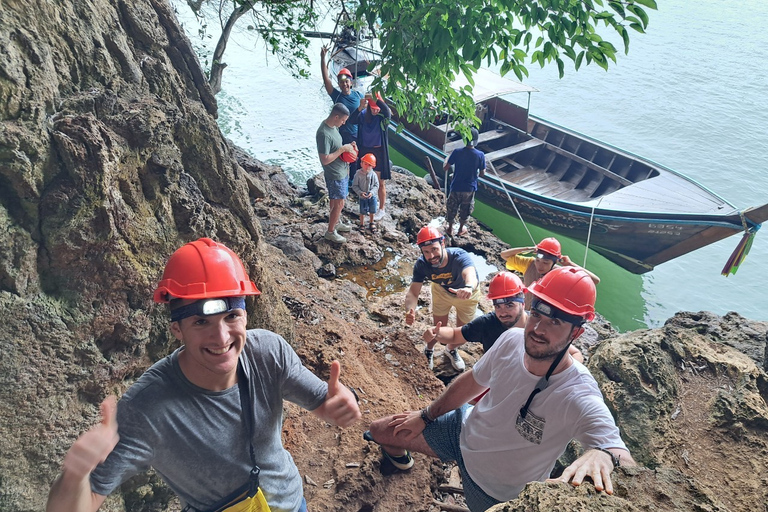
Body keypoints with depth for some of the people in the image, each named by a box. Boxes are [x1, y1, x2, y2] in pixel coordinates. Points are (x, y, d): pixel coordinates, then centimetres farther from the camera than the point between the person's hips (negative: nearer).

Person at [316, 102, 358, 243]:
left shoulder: (333, 126, 2)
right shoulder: (324, 134, -28)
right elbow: (325, 160, -29)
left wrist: (348, 147, 0)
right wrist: (342, 149, -23)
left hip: (342, 171, 9)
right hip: (334, 175, -9)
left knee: (336, 201, 24)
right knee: (339, 204, 2)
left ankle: (336, 223, 42)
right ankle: (330, 232, 18)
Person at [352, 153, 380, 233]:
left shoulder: (373, 175, -12)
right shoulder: (358, 174, -15)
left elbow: (376, 185, -7)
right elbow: (354, 186, -10)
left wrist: (372, 192, -21)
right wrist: (360, 192, -21)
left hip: (372, 197, 1)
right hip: (362, 197, -1)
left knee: (372, 211, 14)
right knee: (362, 212, 10)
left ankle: (372, 223, 36)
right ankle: (362, 225, 29)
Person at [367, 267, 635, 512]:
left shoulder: (580, 397, -36)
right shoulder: (512, 340, -20)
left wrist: (602, 456, -64)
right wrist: (425, 415, 9)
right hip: (465, 431, 4)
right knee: (380, 430, 12)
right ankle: (398, 454, 47)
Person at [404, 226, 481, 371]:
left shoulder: (459, 256, -44)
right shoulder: (421, 264, -33)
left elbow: (470, 274, -64)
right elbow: (413, 292, -37)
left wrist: (468, 288, -89)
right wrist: (410, 310, -60)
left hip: (468, 292, -1)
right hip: (442, 290, 1)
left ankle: (452, 350, 46)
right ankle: (429, 350, 41)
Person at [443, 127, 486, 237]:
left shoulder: (457, 152, -15)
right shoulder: (480, 155, -14)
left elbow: (445, 167, -8)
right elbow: (482, 173, -6)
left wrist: (448, 157, 9)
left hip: (456, 187, 0)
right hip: (470, 188, 0)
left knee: (451, 208, 19)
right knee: (465, 209, 20)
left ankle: (450, 229, 33)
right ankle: (461, 229, 35)